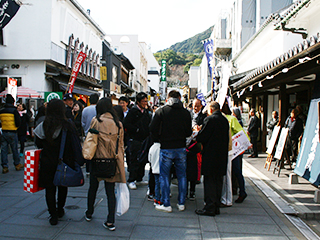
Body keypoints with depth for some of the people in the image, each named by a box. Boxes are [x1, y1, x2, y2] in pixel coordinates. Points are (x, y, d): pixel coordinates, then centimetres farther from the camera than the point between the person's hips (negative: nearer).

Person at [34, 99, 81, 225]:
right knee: (62, 187, 19)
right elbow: (75, 144, -13)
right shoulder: (68, 125, -14)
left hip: (47, 163, 0)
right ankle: (60, 210, 34)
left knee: (50, 189, 10)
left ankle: (53, 215, 12)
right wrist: (73, 161, -3)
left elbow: (39, 144, 2)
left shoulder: (43, 126, -7)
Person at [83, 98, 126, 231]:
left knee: (93, 188, 18)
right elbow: (121, 144, 2)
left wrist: (88, 156, 8)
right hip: (112, 161, 1)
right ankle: (110, 222, 7)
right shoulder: (118, 123, -1)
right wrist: (121, 162, 9)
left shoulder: (96, 121, -8)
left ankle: (89, 214, 38)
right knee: (110, 191, 6)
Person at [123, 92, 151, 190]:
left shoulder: (145, 111, 15)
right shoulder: (133, 111, -8)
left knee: (143, 160, 12)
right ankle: (131, 181, 4)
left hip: (144, 140, 7)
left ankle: (139, 179, 25)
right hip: (136, 140, -7)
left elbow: (149, 124, 24)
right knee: (135, 161, -5)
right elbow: (126, 124, -15)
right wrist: (137, 130, -15)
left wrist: (148, 133, 6)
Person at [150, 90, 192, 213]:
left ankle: (166, 204, 11)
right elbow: (189, 132, 3)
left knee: (164, 176, 7)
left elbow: (153, 129, -8)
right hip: (181, 148, 3)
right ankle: (181, 203, 20)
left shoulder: (161, 111, -6)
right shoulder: (186, 112, 1)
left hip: (166, 148, -3)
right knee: (182, 176, 13)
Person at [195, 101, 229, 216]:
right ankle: (216, 206, 22)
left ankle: (210, 207, 4)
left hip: (210, 155, -7)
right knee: (218, 181, 13)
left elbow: (201, 137, -13)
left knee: (209, 181, 0)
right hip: (222, 155, 7)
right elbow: (226, 138, 14)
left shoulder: (210, 119, -13)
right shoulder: (225, 120, 9)